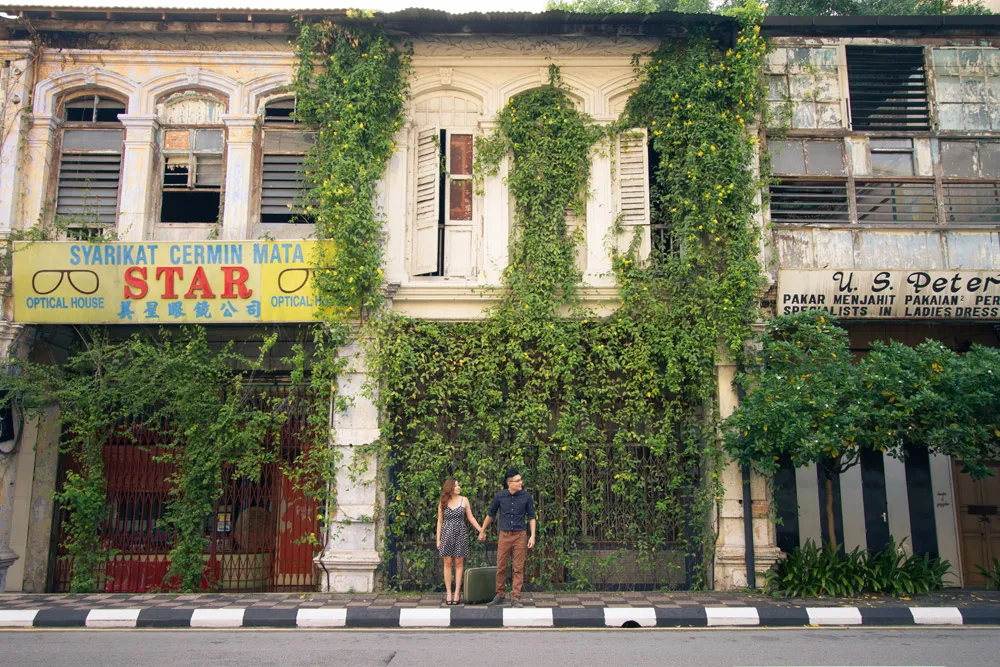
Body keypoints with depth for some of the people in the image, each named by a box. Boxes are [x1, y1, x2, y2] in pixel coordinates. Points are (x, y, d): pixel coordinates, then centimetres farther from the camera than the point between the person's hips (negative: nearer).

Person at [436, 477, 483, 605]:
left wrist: (481, 530, 0)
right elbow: (440, 521, 7)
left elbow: (470, 518, 7)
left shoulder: (464, 500, 3)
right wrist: (438, 539, 3)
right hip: (447, 534, 0)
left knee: (459, 563, 1)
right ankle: (448, 592, 6)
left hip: (461, 534, 0)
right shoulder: (443, 503, 3)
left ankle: (457, 592, 6)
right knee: (448, 563, 1)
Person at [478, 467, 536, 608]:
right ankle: (500, 596, 22)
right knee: (501, 567, 7)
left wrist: (533, 536, -9)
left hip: (520, 536, -1)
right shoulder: (500, 496, -4)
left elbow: (531, 517, 2)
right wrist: (482, 531, 18)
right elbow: (491, 514, 11)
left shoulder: (526, 496, -5)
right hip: (504, 535, 1)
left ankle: (515, 599, 4)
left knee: (518, 569, -1)